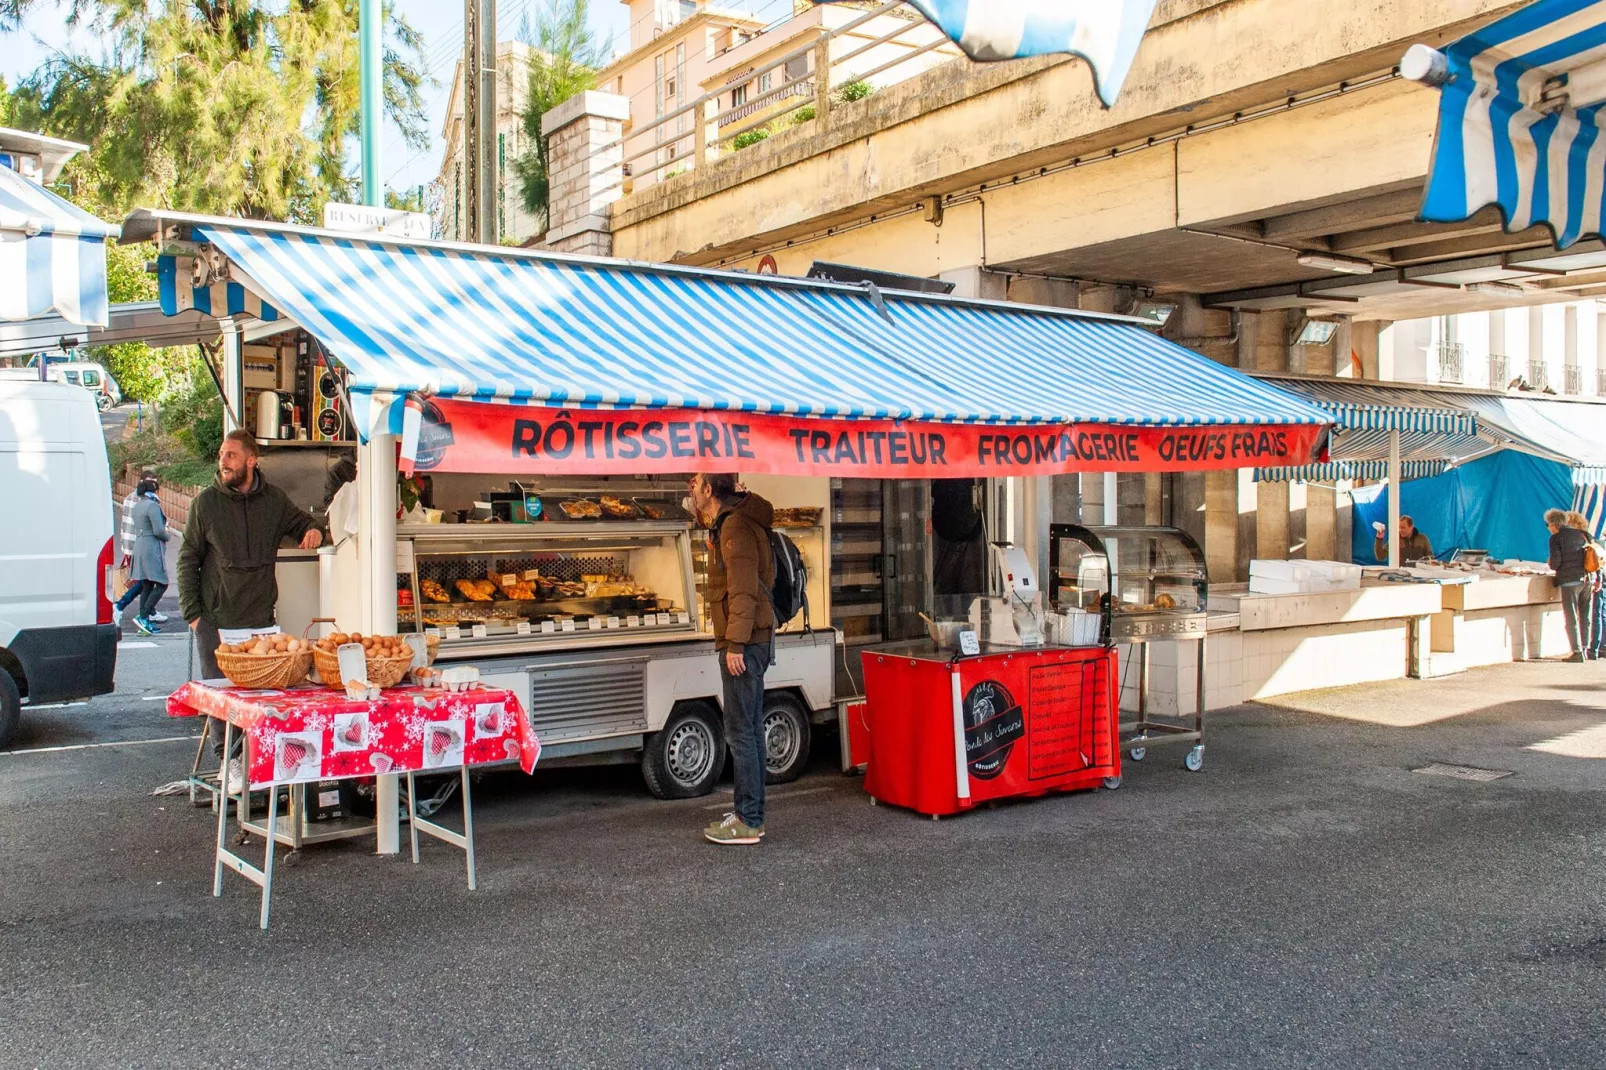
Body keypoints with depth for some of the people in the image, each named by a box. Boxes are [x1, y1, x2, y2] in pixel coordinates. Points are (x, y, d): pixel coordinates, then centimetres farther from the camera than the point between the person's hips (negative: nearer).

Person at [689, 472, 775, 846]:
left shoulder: (735, 526, -15)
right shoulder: (727, 523, 18)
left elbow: (744, 590, -21)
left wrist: (736, 644, -23)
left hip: (743, 643, -11)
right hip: (750, 642, 11)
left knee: (741, 731, -7)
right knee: (749, 730, 14)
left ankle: (748, 822, -2)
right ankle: (751, 815, 22)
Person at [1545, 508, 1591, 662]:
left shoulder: (1556, 538, -6)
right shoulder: (1580, 534, 13)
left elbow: (1555, 562, -14)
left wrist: (1552, 566, 9)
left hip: (1569, 581, -6)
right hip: (1587, 579, 6)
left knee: (1571, 618, -3)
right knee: (1584, 617, 14)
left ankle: (1577, 652, -6)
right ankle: (1584, 649, 18)